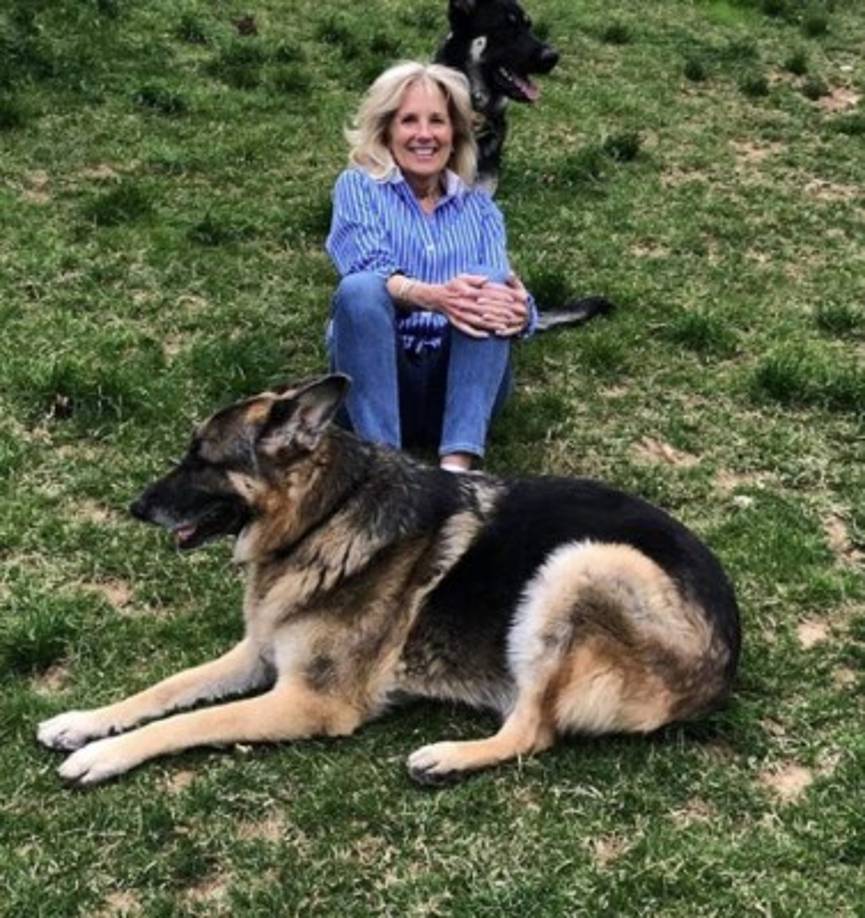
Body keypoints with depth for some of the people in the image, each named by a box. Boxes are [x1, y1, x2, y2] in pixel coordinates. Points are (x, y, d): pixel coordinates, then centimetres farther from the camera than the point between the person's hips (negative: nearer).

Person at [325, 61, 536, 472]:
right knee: (360, 289, -29)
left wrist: (520, 310, -26)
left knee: (490, 283, -24)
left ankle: (457, 465, -38)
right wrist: (431, 297, -32)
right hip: (378, 375, -2)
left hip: (459, 383, 2)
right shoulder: (358, 186, 8)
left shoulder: (479, 206, 16)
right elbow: (369, 270, -11)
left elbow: (502, 288, 0)